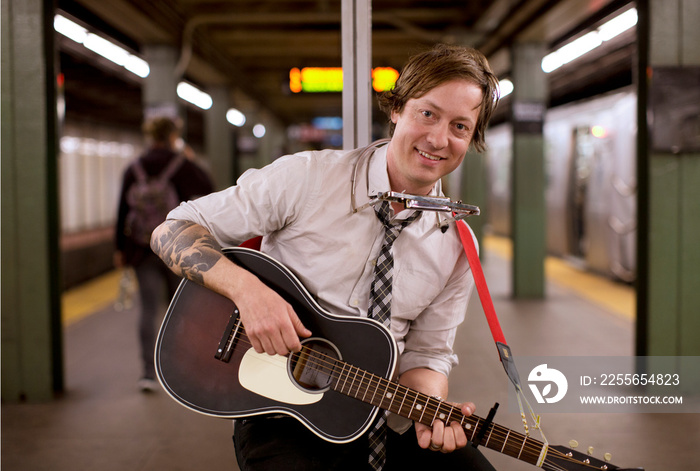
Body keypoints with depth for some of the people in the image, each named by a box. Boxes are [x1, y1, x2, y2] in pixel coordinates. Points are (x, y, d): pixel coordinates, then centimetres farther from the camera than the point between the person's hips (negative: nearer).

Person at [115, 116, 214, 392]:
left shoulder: (134, 169, 2)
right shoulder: (182, 165, -4)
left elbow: (123, 210, 1)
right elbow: (208, 190, 10)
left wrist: (120, 248, 7)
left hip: (143, 247, 1)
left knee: (148, 309, 2)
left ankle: (149, 372, -3)